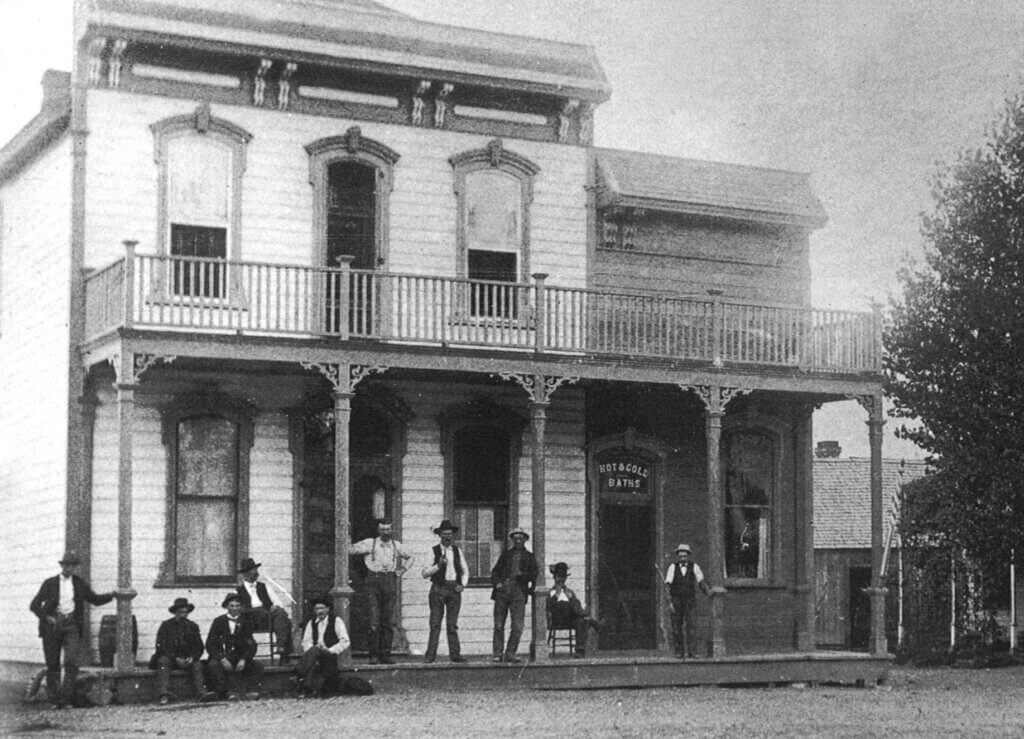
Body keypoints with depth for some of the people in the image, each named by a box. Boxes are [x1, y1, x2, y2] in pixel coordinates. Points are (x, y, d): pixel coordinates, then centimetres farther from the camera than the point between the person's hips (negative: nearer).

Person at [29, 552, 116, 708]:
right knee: (52, 664, 1)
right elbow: (34, 605, 4)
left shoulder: (80, 584, 11)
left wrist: (111, 594, 3)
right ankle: (54, 700, 9)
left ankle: (66, 699, -11)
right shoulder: (50, 583, 5)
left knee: (71, 661, -14)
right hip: (52, 624, 0)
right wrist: (46, 618, -11)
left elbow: (95, 599, 20)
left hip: (71, 626, 0)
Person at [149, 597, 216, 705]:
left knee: (197, 663, -28)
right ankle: (163, 695, -46)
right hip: (169, 658, -2)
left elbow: (199, 647, 8)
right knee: (163, 661, -34)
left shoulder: (193, 626, 13)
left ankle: (201, 692, -45)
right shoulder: (166, 625, 3)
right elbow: (160, 647, -7)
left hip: (187, 659, 2)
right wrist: (176, 659, -19)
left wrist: (192, 657, -15)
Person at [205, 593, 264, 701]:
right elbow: (210, 645, -4)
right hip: (220, 658, -3)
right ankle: (228, 692, -39)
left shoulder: (244, 624, 11)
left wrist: (243, 660, -17)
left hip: (239, 659, 3)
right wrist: (222, 659, -21)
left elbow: (251, 646, 4)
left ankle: (251, 691, -32)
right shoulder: (218, 622, 4)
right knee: (214, 665, -36)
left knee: (258, 667, -21)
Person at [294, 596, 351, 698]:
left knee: (314, 651, -35)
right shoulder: (311, 623, 18)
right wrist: (312, 648, -11)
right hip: (315, 655, 3)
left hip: (331, 656, -3)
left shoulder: (336, 621, 5)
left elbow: (345, 642, 0)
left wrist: (330, 651, -12)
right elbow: (306, 642, 12)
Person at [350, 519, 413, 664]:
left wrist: (403, 569, 14)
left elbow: (409, 557, 29)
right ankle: (373, 655, -4)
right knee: (374, 621, -8)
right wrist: (368, 549, -4)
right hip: (374, 581, -3)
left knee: (389, 621, 1)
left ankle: (385, 655, 5)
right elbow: (351, 549, 4)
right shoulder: (370, 543, 6)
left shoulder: (396, 545, 14)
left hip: (390, 581, 3)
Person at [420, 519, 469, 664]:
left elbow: (465, 571, 20)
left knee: (452, 624, 1)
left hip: (454, 589, 2)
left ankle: (455, 654, 1)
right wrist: (438, 565, -15)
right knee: (435, 624, -5)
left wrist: (462, 585, 4)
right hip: (438, 588, -2)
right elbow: (425, 574, -1)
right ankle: (430, 655, -5)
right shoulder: (434, 551, 2)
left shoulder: (457, 551, 12)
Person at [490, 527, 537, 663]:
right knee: (498, 625, -2)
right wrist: (497, 583, -3)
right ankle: (498, 654, 4)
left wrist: (523, 575, -10)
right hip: (502, 590, 1)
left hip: (518, 592, -1)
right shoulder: (506, 554, 19)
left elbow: (534, 575, 9)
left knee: (518, 626, -10)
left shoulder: (529, 556, 16)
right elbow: (495, 571, 15)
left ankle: (510, 654, -3)